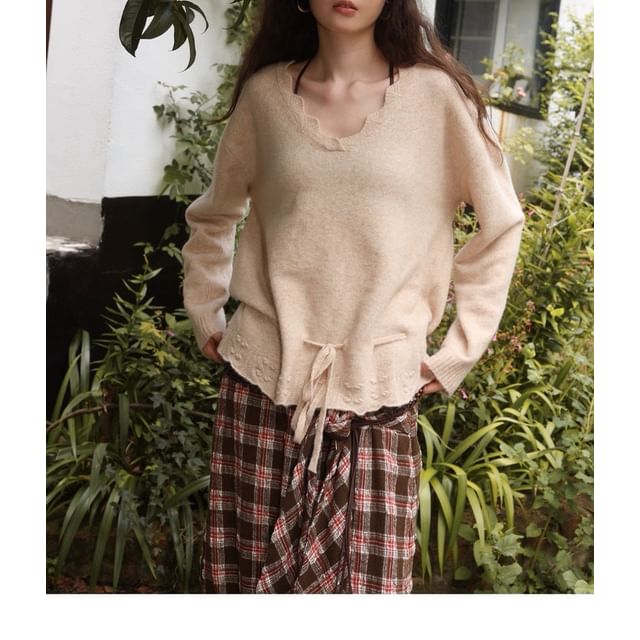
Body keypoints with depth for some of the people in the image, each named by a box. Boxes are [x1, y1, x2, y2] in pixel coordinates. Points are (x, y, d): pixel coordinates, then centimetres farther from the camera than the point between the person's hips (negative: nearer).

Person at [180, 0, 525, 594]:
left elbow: (500, 226, 5)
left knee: (367, 582, -2)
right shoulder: (265, 94, 6)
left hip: (377, 396, -1)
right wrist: (206, 317, 14)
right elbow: (212, 216, 20)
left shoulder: (437, 94, -1)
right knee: (244, 577, 8)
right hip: (262, 385, 2)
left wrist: (457, 353, 3)